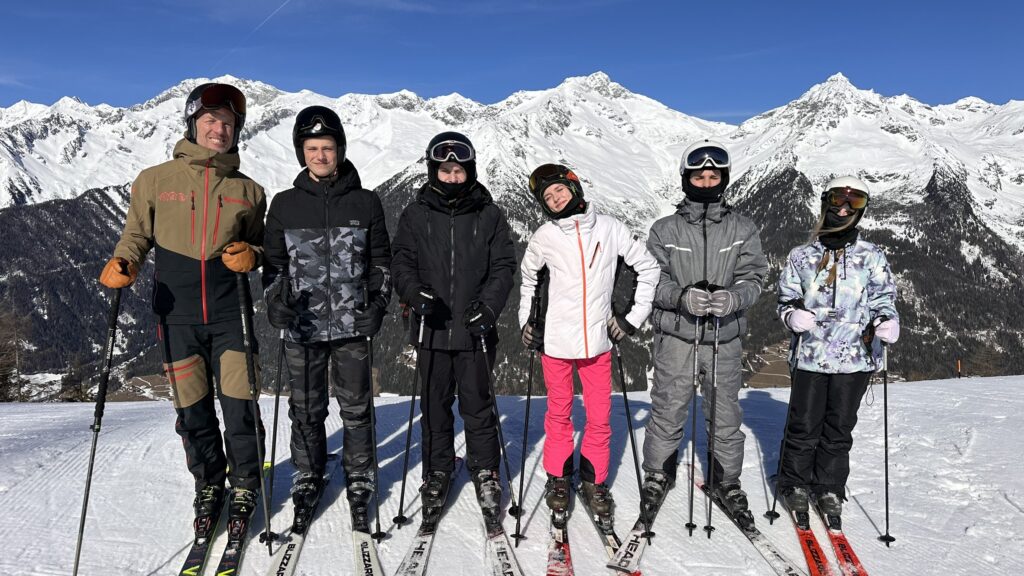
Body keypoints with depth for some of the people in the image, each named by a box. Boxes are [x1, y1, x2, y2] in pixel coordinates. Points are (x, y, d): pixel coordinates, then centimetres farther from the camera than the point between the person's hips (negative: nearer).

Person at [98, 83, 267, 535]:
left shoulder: (248, 190, 7)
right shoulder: (155, 180, 3)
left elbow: (262, 245, 15)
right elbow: (136, 235, 9)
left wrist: (251, 256, -7)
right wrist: (122, 264, -11)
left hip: (230, 314, 0)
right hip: (176, 315, 0)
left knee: (240, 406, 0)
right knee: (193, 410, 7)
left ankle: (244, 486, 22)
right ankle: (208, 486, 28)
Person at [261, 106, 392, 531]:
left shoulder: (365, 202, 4)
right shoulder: (285, 205, 6)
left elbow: (381, 260, 10)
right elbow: (273, 262, 11)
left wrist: (377, 303, -2)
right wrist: (276, 302, -4)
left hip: (352, 322, -1)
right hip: (302, 326, 1)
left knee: (356, 408, 7)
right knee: (306, 411, 9)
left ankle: (360, 484, 22)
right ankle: (307, 480, 27)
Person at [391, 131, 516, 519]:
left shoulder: (489, 214, 3)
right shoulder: (416, 214, 5)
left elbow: (504, 265, 2)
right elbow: (401, 262, 4)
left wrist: (488, 304, -13)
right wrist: (416, 294, -16)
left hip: (475, 330, -1)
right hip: (432, 329, 2)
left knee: (478, 406, 4)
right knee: (435, 406, 11)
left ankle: (485, 473, 21)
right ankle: (437, 473, 26)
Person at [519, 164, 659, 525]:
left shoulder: (610, 229, -2)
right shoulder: (545, 237, -1)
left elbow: (649, 268, 7)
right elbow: (526, 278, 16)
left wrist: (634, 318, 3)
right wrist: (525, 321, 10)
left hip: (597, 340, 0)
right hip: (555, 341, 0)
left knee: (599, 418, 6)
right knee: (559, 414, 12)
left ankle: (594, 481, 22)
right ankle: (558, 478, 27)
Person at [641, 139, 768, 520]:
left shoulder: (742, 229, 6)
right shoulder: (665, 230, 2)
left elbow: (753, 277, 1)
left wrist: (732, 297, -21)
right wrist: (682, 296, -22)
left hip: (725, 338, 1)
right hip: (676, 336, -1)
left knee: (725, 416, 10)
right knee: (667, 413, 6)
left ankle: (726, 481, 30)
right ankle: (657, 475, 27)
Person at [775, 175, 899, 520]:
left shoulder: (872, 257, 4)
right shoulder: (801, 256, 3)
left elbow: (883, 299, 6)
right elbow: (786, 298, 8)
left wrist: (887, 322, -15)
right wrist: (793, 314, -14)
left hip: (855, 358, 1)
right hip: (810, 355, 0)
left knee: (839, 427, 10)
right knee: (804, 424, 5)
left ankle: (829, 488, 27)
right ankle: (795, 485, 23)